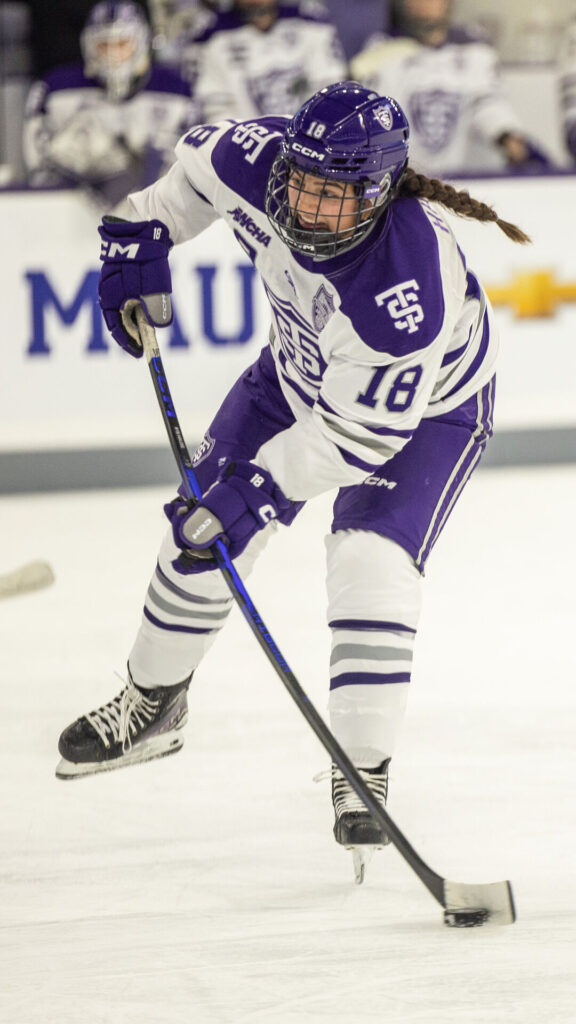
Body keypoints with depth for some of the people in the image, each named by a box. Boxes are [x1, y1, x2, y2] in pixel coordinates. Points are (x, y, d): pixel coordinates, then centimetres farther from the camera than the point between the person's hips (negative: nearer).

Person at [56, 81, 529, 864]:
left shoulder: (407, 286, -44)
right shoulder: (259, 162, -30)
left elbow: (360, 434, -35)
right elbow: (200, 163, -3)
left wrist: (260, 484, -36)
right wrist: (142, 237, -4)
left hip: (426, 405, -6)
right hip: (302, 370, 6)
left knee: (371, 569, -23)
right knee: (204, 532, 9)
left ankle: (363, 776, -10)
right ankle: (151, 706, 32)